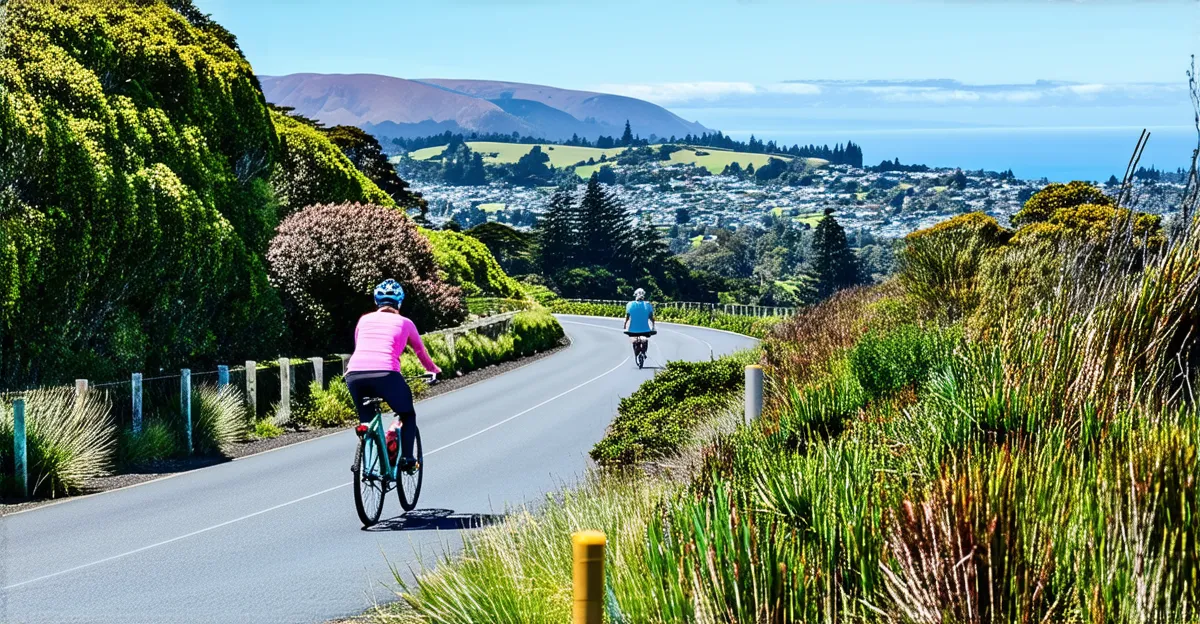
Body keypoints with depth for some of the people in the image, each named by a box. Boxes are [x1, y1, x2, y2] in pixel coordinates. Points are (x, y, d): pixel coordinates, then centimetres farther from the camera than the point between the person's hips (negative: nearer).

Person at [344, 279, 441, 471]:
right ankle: (406, 457, 6)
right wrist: (434, 370, 50)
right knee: (408, 416, 21)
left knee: (366, 418, 26)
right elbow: (421, 352, 31)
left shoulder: (364, 320, 23)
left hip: (354, 375, 2)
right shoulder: (404, 323, 19)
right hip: (386, 374, -2)